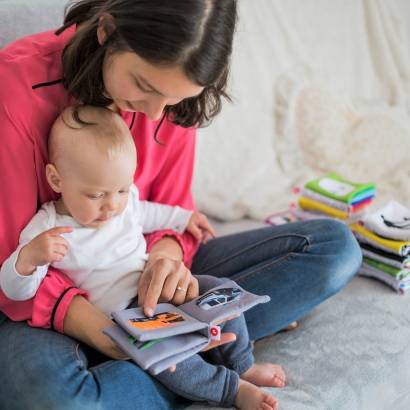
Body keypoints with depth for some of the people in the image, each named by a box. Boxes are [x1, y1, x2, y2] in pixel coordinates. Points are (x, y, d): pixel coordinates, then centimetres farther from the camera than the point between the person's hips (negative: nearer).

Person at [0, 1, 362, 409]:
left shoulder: (171, 91, -7)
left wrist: (166, 253, -24)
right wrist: (101, 331, -33)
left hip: (140, 277, 5)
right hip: (54, 299, -4)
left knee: (335, 245, -6)